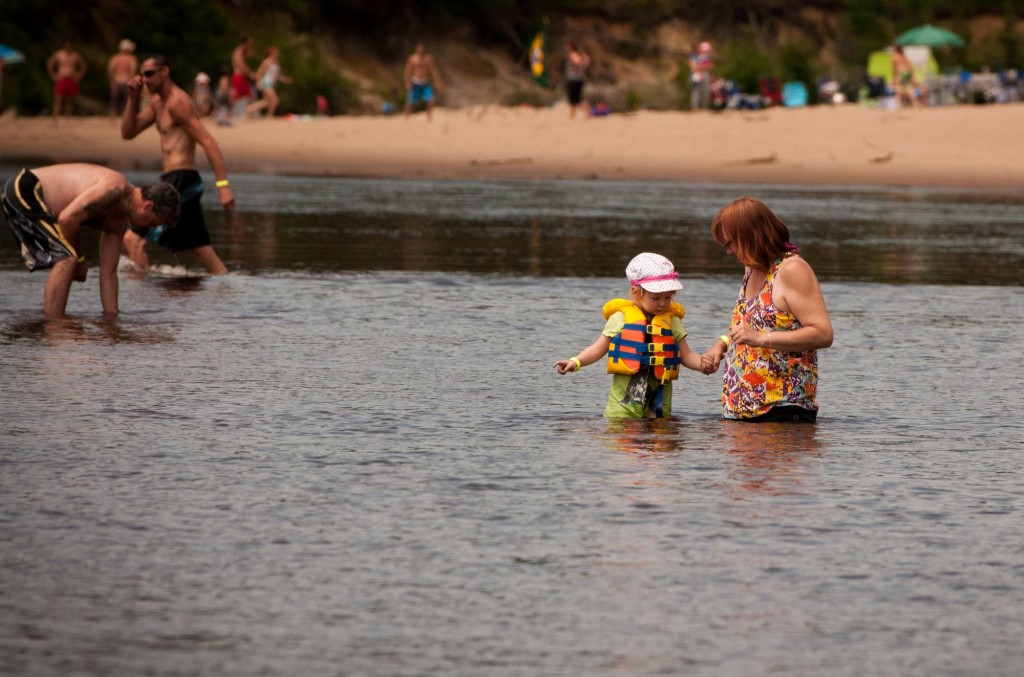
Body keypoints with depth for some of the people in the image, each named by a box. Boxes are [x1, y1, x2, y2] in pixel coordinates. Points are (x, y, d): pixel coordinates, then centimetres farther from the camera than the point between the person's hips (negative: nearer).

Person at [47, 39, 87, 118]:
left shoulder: (76, 55, 5)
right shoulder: (58, 54, 2)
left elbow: (84, 66, 16)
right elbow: (49, 65, 10)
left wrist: (78, 76, 5)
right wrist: (54, 76, 1)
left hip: (72, 81, 2)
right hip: (61, 81, -2)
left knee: (69, 101, 2)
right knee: (58, 100, -11)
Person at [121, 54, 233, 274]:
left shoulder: (177, 102, -12)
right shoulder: (158, 102, 18)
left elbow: (209, 142, -19)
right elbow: (127, 132, 20)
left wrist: (223, 185, -27)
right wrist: (133, 98, 6)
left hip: (180, 181, -10)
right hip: (173, 182, 10)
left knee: (133, 239, -12)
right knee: (204, 253, 9)